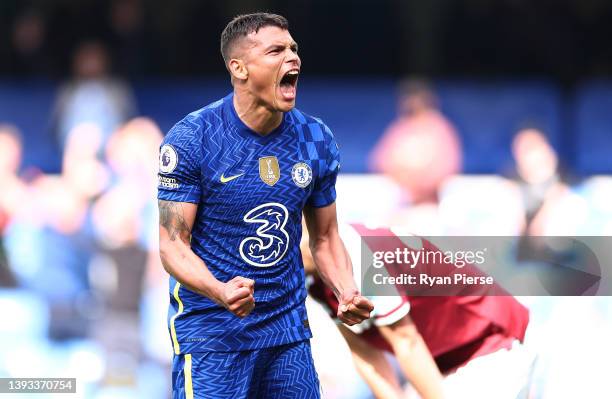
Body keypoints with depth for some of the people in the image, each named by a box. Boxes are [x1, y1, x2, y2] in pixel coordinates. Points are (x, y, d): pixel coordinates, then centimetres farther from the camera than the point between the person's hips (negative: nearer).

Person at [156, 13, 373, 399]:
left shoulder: (317, 140, 2)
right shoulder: (191, 140, -12)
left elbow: (325, 236, 11)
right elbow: (173, 244, -12)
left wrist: (347, 292, -9)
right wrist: (220, 292, -31)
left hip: (287, 325, 4)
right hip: (209, 328, -4)